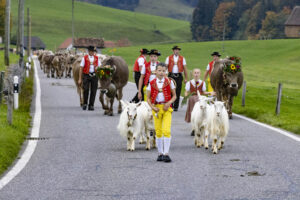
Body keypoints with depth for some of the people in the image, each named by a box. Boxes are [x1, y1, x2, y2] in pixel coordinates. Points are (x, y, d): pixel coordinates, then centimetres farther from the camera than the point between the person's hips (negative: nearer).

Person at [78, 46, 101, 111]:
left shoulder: (97, 58, 9)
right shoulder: (85, 58, 2)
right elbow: (81, 68, 2)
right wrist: (80, 79, -2)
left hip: (94, 76, 2)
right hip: (86, 75, -2)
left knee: (93, 91, 1)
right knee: (86, 89, -12)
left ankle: (91, 106, 8)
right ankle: (85, 103, 6)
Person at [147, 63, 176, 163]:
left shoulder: (169, 82, 1)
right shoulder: (152, 83, 3)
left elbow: (174, 96, 6)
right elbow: (148, 98, 8)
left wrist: (169, 103, -11)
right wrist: (152, 107, -7)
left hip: (167, 108, -2)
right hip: (156, 108, 2)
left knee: (167, 131, -13)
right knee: (158, 131, 5)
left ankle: (166, 154, -11)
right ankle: (160, 153, 16)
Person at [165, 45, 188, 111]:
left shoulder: (182, 58, 7)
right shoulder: (169, 58, 6)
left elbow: (185, 68, 7)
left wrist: (186, 78, 2)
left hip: (179, 76, 0)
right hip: (171, 76, 0)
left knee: (178, 92, 0)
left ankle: (176, 107, 6)